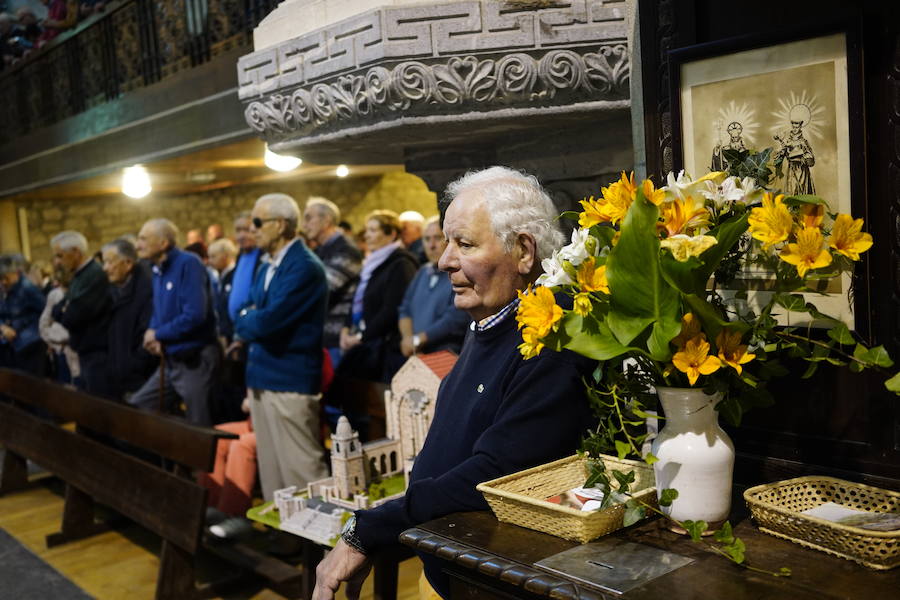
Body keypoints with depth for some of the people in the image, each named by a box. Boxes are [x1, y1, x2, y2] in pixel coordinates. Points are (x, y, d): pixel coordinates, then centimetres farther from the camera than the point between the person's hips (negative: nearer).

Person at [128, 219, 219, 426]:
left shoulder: (188, 264, -15)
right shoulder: (157, 270, 11)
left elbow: (195, 314, -25)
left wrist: (157, 334, -12)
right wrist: (153, 335, -2)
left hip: (195, 360, -9)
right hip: (169, 360, 9)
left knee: (199, 426, 0)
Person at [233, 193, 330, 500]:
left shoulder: (304, 267, -16)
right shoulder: (267, 269, 15)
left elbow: (267, 321, -23)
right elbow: (244, 316, 17)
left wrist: (246, 321, -2)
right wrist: (252, 321, -5)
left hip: (289, 382, -9)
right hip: (261, 379, 9)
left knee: (301, 470, -5)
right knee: (270, 468, 15)